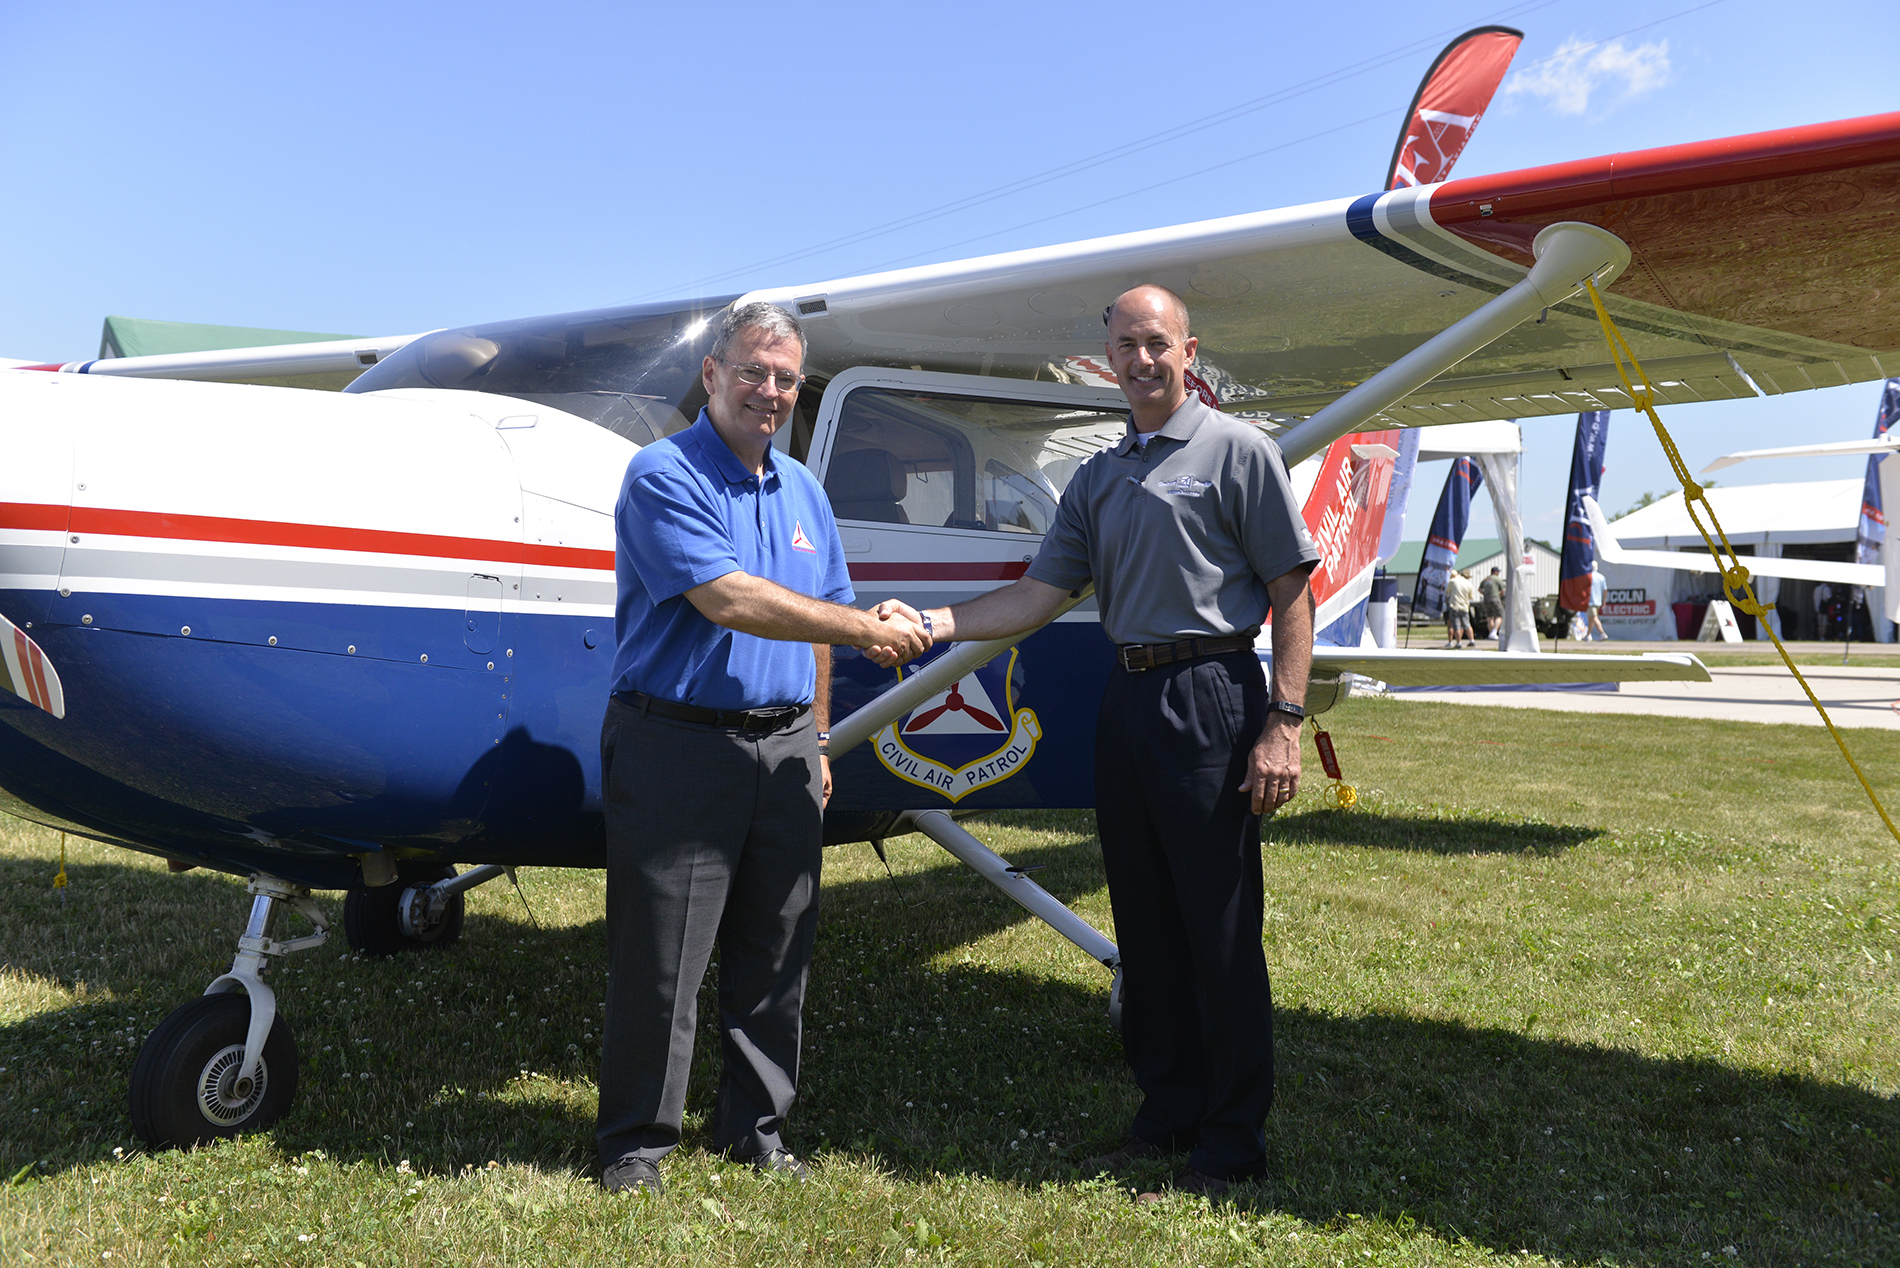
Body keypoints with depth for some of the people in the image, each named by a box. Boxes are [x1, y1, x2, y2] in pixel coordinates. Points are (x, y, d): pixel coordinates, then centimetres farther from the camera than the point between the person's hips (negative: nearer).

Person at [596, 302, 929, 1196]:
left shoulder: (801, 491, 14)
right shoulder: (661, 476, -8)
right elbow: (729, 600, -20)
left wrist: (813, 742, 16)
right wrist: (867, 629, -16)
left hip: (781, 746, 6)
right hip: (677, 746, -6)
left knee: (775, 955, 12)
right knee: (659, 960, 1)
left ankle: (755, 1124, 27)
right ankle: (635, 1139, 17)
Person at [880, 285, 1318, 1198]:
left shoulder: (1238, 451, -1)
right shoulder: (1097, 479, 17)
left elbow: (1292, 592, -5)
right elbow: (1041, 593, 10)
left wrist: (1284, 722, -14)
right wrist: (933, 623, -3)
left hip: (1212, 701, -6)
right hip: (1126, 702, 7)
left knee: (1221, 927, -2)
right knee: (1144, 924, 12)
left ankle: (1232, 1139, 12)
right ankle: (1166, 1113, 26)